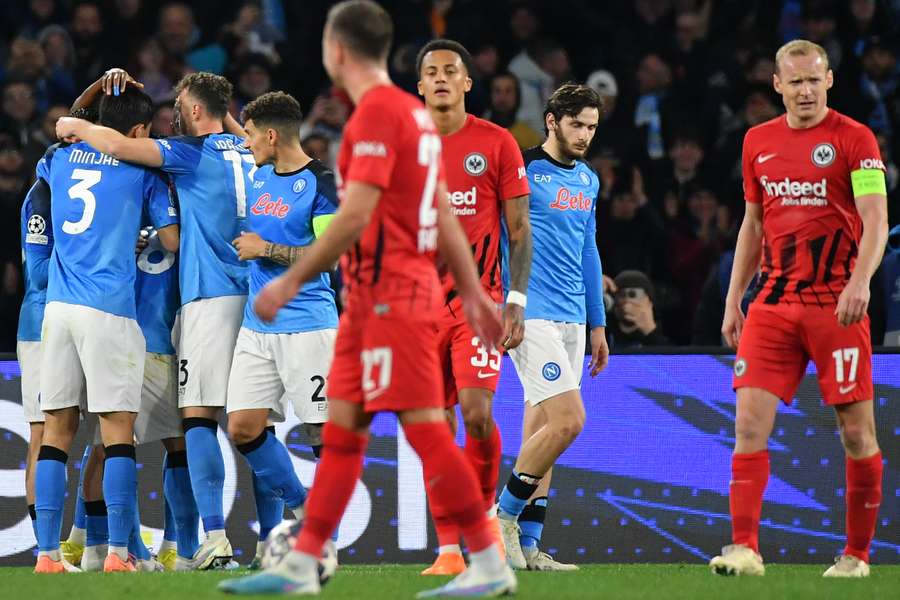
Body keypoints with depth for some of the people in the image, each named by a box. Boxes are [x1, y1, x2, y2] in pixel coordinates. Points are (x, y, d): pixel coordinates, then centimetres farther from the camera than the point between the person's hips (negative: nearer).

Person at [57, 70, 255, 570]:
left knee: (199, 416, -7)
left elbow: (117, 145, -14)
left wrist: (77, 127, 5)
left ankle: (215, 537, -18)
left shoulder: (192, 153, -5)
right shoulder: (248, 154, 14)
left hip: (210, 295, -7)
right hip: (256, 296, 7)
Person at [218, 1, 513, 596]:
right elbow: (445, 212, 18)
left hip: (389, 296, -10)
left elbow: (355, 217, -21)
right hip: (369, 299, 10)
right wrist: (473, 293, 20)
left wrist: (291, 282, -16)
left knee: (425, 428, -9)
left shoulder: (376, 113, -14)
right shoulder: (413, 111, 15)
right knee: (342, 429, 10)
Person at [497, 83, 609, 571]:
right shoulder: (522, 172, -8)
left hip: (571, 317, 8)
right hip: (532, 314, -8)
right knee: (568, 420, -16)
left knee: (541, 428, 6)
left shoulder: (588, 180, 15)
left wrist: (597, 323, 23)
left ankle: (527, 543, 7)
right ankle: (504, 513, -2)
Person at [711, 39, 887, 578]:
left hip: (837, 305, -4)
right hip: (773, 306, 4)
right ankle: (745, 549, -9)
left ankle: (857, 554, 11)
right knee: (750, 423, -7)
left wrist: (860, 281, -28)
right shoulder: (758, 142, 11)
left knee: (857, 431, 0)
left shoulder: (854, 139, -4)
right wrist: (734, 299, 15)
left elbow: (876, 221, -12)